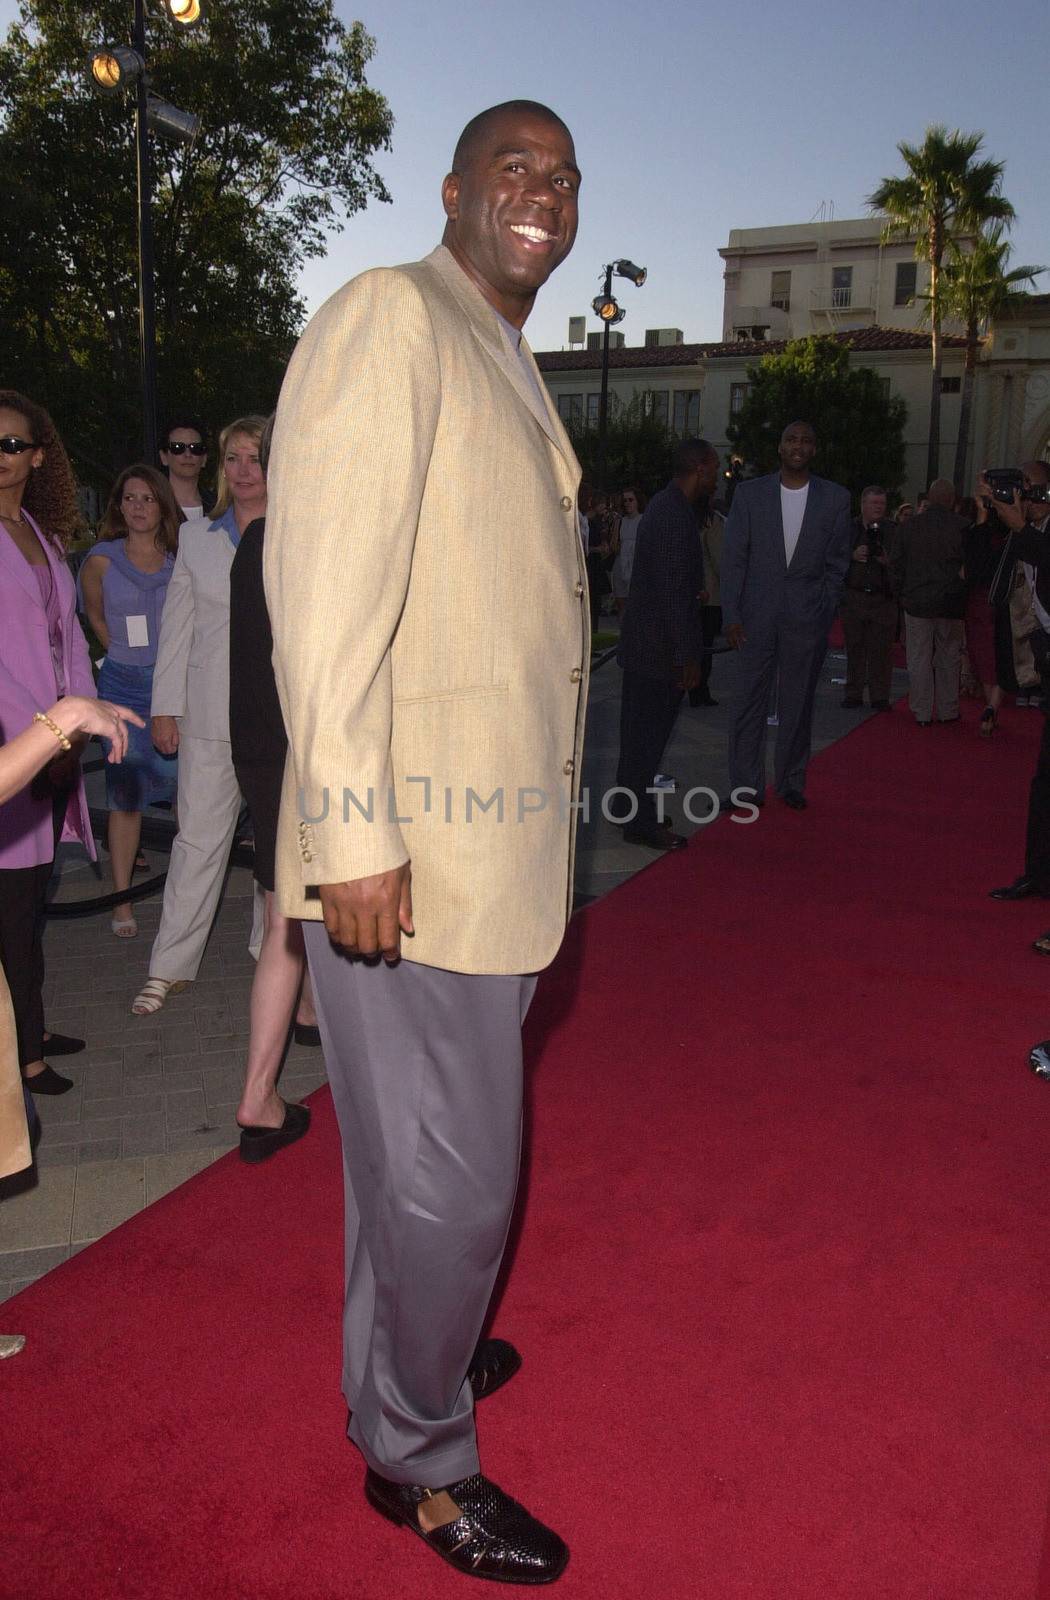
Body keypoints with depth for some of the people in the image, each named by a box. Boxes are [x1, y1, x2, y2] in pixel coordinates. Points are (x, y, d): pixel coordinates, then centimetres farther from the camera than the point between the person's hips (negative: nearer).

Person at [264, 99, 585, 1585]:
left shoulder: (514, 374, 21)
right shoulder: (389, 317, -8)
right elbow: (325, 582, -19)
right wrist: (353, 832, -23)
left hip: (495, 847, 9)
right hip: (404, 850, -9)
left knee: (426, 1149, 23)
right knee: (449, 1173, 3)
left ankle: (410, 1353, 44)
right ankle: (419, 1453, 25)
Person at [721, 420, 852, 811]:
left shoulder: (835, 498, 4)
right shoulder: (749, 493, 3)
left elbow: (837, 563, 7)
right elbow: (733, 558, 1)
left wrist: (824, 614, 0)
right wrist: (731, 615, -6)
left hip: (807, 617, 1)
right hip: (756, 614, 0)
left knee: (798, 703, 8)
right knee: (751, 699, 1)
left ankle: (791, 783, 20)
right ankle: (746, 785, 9)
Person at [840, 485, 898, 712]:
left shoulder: (892, 531, 7)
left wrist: (888, 561, -12)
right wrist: (852, 556, -10)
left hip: (883, 598, 0)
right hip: (853, 597, 1)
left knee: (881, 649, -2)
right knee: (854, 648, 2)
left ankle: (880, 697, 4)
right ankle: (853, 694, 10)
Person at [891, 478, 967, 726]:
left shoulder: (909, 525, -2)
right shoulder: (961, 527, -7)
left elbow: (896, 565, 2)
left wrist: (903, 594, 11)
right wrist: (961, 595, 9)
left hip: (917, 602, 0)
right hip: (951, 604, 0)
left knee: (918, 659, 5)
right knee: (948, 659, 11)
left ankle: (922, 713, 7)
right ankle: (948, 711, 17)